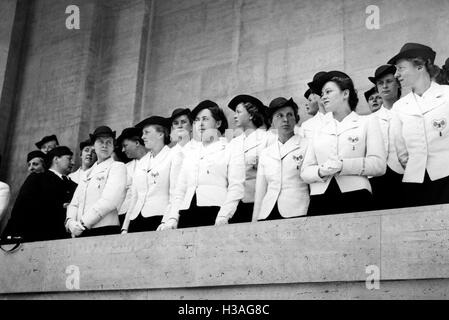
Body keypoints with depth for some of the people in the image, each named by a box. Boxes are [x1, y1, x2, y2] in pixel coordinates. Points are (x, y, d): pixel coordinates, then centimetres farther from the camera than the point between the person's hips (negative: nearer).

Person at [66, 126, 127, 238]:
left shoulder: (118, 167, 2)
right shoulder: (88, 173, 22)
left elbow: (109, 201, -11)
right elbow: (74, 203, 16)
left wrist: (83, 224, -13)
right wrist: (70, 222, -5)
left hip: (105, 231, -5)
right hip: (80, 233, 5)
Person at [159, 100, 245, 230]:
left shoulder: (232, 151, 9)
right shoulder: (190, 154, 24)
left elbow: (235, 188, -3)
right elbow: (180, 190, 18)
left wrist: (223, 217, -17)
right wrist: (172, 218, 3)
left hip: (214, 213, -4)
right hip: (187, 213, 4)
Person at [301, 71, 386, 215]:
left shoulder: (367, 122, 13)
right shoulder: (320, 130, 22)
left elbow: (379, 165, -1)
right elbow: (305, 172, 13)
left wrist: (343, 165, -13)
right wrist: (321, 171, -9)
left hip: (355, 199, -2)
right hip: (320, 202, 3)